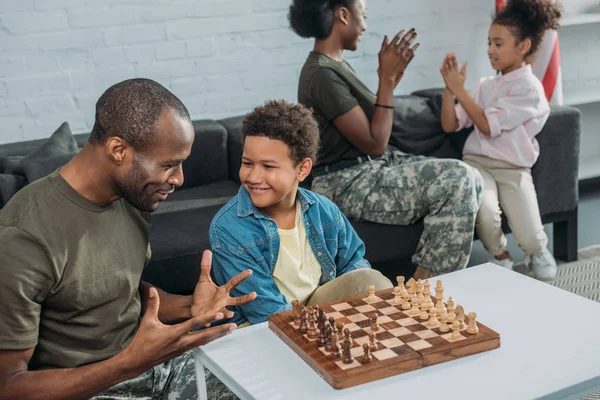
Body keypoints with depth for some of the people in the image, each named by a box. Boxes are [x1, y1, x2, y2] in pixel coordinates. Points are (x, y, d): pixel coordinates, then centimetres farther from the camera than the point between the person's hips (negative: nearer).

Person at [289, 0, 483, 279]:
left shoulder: (336, 66, 12)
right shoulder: (322, 74, -19)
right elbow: (374, 144, -18)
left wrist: (390, 79, 7)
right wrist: (387, 78, -14)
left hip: (372, 168, 10)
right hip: (348, 186, -10)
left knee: (469, 179, 0)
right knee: (457, 181, -20)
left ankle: (425, 279, 6)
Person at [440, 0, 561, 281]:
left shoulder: (530, 88, -5)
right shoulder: (486, 85, 13)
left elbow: (488, 125, -13)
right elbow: (450, 125, 9)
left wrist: (459, 89, -9)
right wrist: (449, 88, -2)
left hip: (513, 169, -3)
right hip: (478, 162, 3)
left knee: (530, 239, -16)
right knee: (485, 210, -30)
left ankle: (539, 251, 25)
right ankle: (499, 256, 4)